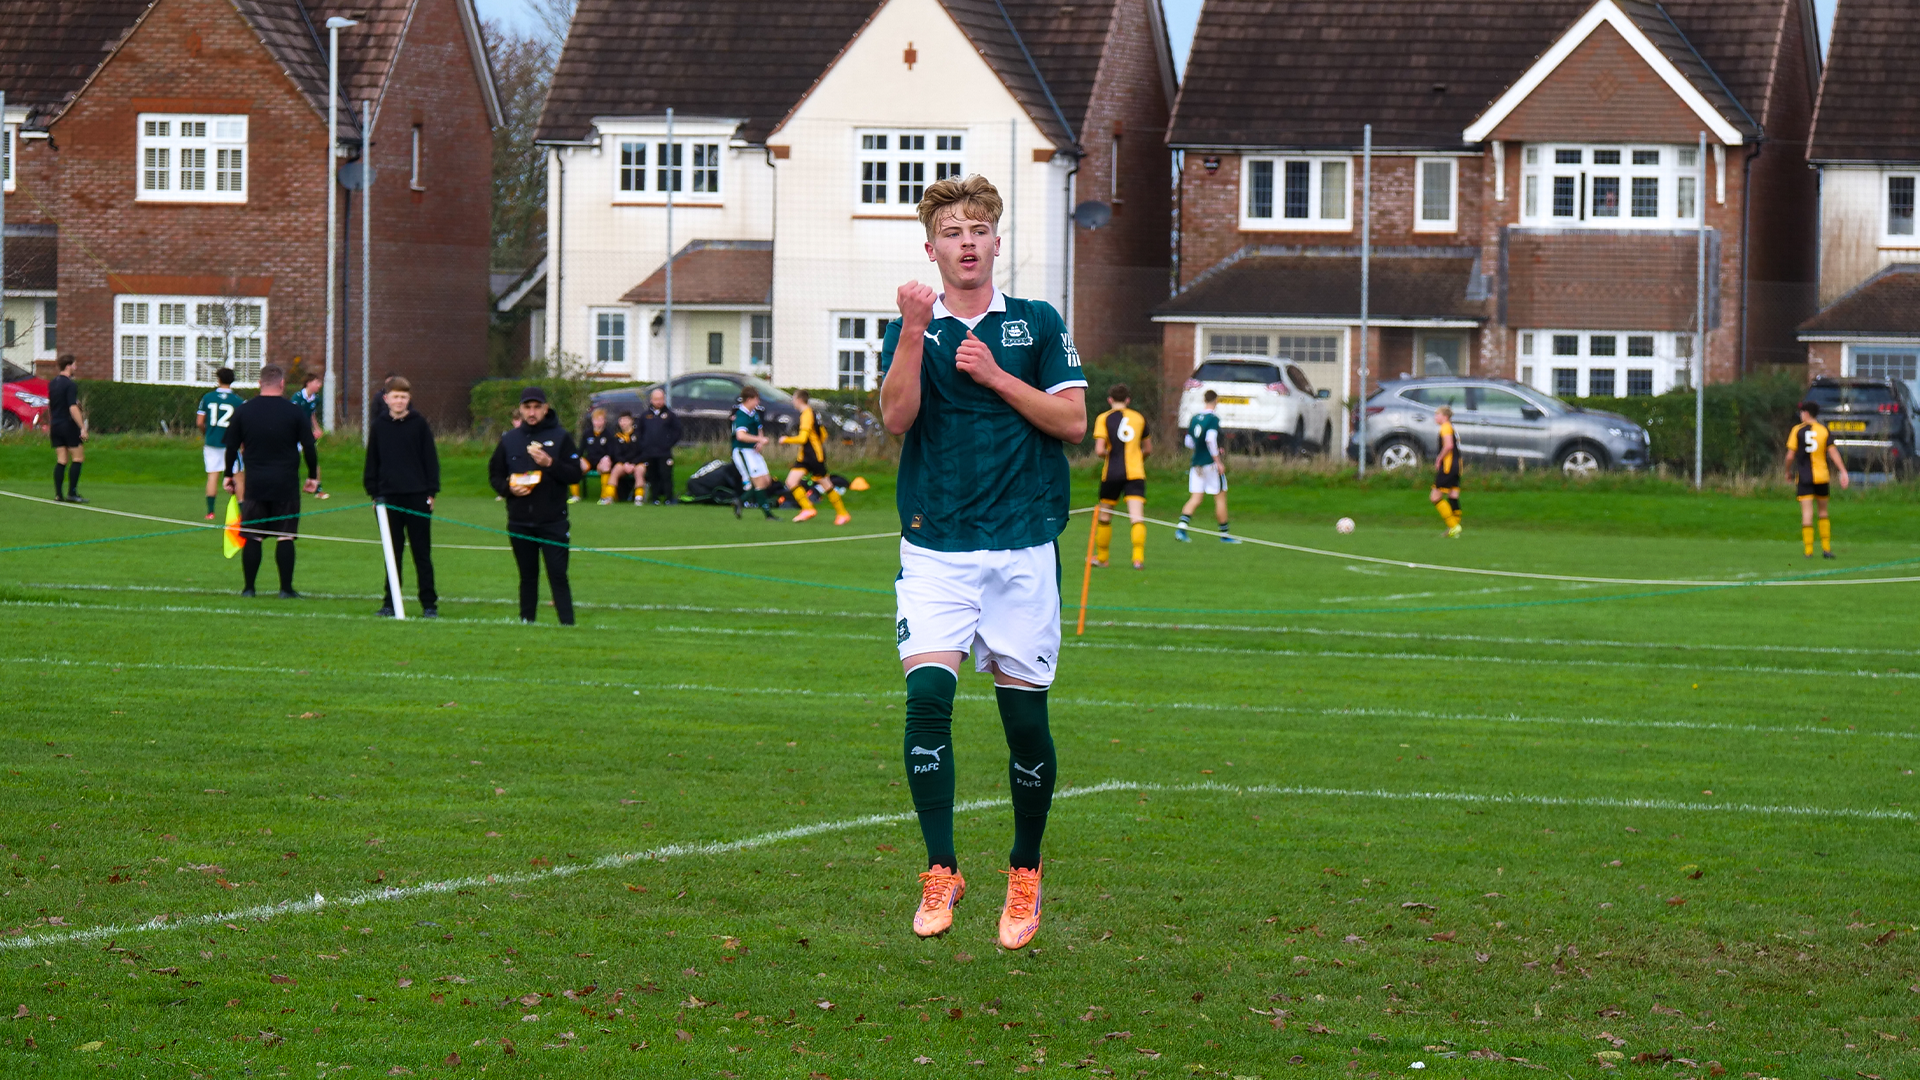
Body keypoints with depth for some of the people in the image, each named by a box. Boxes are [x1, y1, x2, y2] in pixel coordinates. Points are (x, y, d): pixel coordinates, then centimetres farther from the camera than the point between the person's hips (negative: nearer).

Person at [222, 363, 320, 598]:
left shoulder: (243, 411, 3)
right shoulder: (294, 412, -2)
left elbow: (231, 446, 7)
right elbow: (309, 447, 0)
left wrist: (228, 475, 18)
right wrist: (313, 477, 12)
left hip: (255, 484, 2)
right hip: (286, 485, -2)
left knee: (252, 537, 5)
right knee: (285, 538, 0)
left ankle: (249, 587, 5)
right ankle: (286, 589, -2)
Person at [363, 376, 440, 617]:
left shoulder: (419, 424, 1)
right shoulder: (378, 425, 6)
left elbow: (430, 459, 3)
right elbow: (372, 461, 10)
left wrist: (431, 491, -2)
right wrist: (374, 492, 5)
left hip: (417, 496, -2)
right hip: (389, 496, 2)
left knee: (422, 552, 2)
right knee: (392, 552, 6)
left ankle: (429, 603, 5)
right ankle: (390, 602, 11)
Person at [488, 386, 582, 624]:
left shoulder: (560, 437, 2)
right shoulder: (509, 440, 10)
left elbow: (575, 473, -3)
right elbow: (495, 475, 15)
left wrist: (550, 463, -18)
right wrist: (508, 488, -5)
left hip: (553, 521, -3)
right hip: (519, 522, 3)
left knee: (557, 574, -8)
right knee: (527, 575, 9)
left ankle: (567, 622, -9)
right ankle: (526, 620, 15)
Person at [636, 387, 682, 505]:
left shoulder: (670, 415, 5)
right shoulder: (645, 416, 14)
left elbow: (676, 433, 6)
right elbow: (640, 433, 18)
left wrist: (669, 444, -5)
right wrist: (642, 446, 4)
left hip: (664, 453, -3)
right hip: (649, 453, 3)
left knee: (666, 475, -8)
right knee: (652, 476, 4)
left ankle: (668, 498, -6)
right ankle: (655, 498, 10)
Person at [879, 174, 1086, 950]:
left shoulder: (1038, 324, 7)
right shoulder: (913, 329, 7)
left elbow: (1072, 421, 0)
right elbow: (896, 417, -9)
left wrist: (996, 377, -8)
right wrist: (913, 333, -20)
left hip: (1022, 546, 0)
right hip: (935, 549, 0)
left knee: (1025, 713, 3)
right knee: (926, 694, -16)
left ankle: (1025, 873, 21)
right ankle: (940, 871, -7)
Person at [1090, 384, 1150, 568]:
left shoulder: (1103, 419, -1)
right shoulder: (1140, 418, 9)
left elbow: (1099, 450, -11)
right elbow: (1148, 449, 19)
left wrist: (1108, 454, 11)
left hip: (1111, 473, -1)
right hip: (1135, 473, 1)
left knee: (1105, 517, 15)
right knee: (1138, 517, -8)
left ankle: (1101, 557, 25)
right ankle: (1138, 558, -23)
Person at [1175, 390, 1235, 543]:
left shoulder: (1194, 418, 10)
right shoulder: (1213, 418, -10)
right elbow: (1210, 440, -21)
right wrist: (1218, 461, -16)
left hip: (1196, 464, 6)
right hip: (1210, 463, -6)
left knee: (1195, 498, 4)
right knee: (1220, 497, 4)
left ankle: (1182, 528, -15)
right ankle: (1224, 534, 9)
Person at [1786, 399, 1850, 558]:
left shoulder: (1797, 430, -2)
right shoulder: (1824, 430, 3)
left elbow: (1790, 456, -3)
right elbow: (1833, 453, -5)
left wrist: (1788, 472, 13)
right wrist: (1843, 472, -8)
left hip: (1804, 477, -2)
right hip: (1822, 476, 2)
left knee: (1807, 512, -5)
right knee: (1823, 511, 15)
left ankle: (1808, 550, -11)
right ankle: (1826, 548, 12)